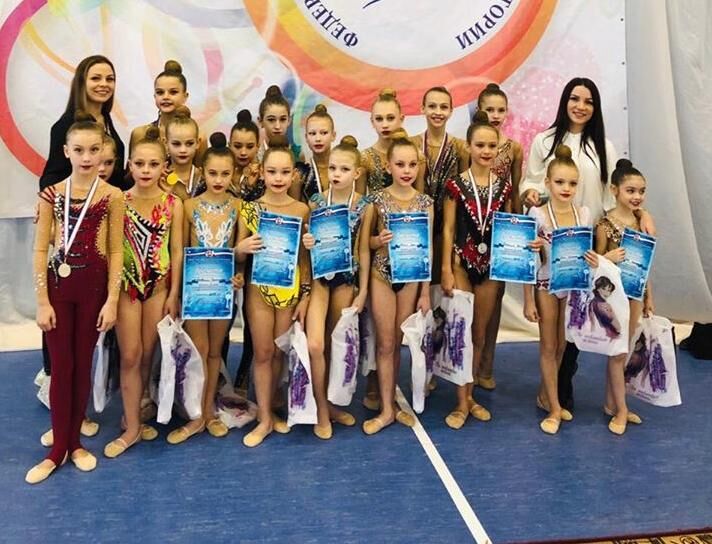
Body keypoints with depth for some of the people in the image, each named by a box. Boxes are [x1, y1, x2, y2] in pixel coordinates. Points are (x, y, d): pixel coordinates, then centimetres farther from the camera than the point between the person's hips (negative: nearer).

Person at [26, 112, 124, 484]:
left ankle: (74, 441, 25)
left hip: (94, 287, -1)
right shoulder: (51, 194, -1)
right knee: (61, 367, 6)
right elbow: (41, 250, 0)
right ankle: (58, 449, 18)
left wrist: (111, 300, -6)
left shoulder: (112, 196, -4)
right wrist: (42, 301, -4)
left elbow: (115, 252, -3)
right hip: (58, 286, 1)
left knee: (82, 365, 10)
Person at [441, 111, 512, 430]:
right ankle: (462, 402, 9)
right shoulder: (456, 184, -5)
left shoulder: (504, 186, 3)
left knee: (480, 334, 11)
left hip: (491, 266, 3)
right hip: (462, 264, -3)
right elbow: (448, 230, -5)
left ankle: (470, 394, 25)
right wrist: (446, 270, -11)